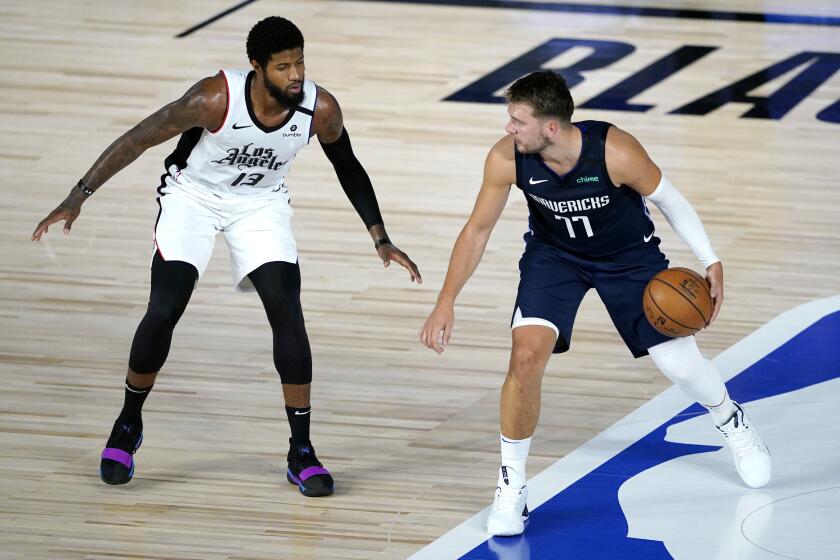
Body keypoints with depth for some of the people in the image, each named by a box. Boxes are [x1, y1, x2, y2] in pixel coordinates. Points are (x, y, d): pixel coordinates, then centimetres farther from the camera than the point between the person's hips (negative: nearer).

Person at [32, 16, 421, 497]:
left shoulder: (320, 109, -24)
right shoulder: (216, 98, -33)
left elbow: (349, 170, -3)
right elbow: (139, 139, -23)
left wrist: (382, 240, -4)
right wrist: (79, 197, -26)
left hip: (261, 204, 2)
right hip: (193, 196, -2)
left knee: (287, 314, -13)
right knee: (164, 311, -13)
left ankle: (302, 453, -4)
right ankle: (128, 426, 12)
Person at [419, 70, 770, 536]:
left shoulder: (616, 152, -35)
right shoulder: (506, 159, -28)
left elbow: (669, 200, -16)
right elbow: (477, 230, -14)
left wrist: (711, 262, -19)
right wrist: (446, 302, -19)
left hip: (628, 254, -1)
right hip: (553, 254, 1)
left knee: (679, 364, 2)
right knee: (526, 354, -20)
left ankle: (732, 423, 39)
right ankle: (511, 486, -4)